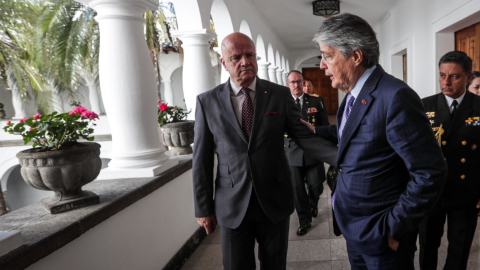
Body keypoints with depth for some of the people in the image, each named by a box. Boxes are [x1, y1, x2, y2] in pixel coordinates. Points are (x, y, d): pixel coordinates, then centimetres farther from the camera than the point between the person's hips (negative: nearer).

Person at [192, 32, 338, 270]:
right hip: (232, 206, 0)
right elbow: (202, 159, -1)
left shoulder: (280, 95, -1)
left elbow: (304, 137, -6)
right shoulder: (207, 101, -3)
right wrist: (203, 208, 0)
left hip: (275, 201, 1)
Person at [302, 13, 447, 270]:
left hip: (381, 235, -8)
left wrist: (394, 228, -18)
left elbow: (430, 173, -23)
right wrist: (314, 131, 9)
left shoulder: (395, 97, -24)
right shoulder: (354, 94, 3)